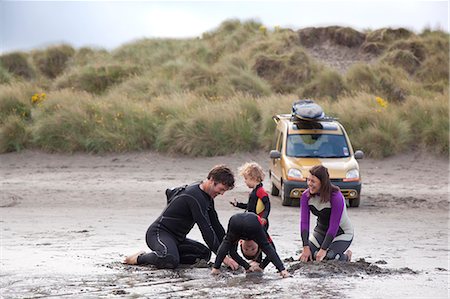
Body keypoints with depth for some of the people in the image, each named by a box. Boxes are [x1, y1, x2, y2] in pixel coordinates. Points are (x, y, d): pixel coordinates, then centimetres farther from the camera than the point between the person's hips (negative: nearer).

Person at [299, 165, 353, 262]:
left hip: (342, 233, -5)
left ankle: (346, 256, 7)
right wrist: (306, 248, -26)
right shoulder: (306, 196, -13)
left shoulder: (336, 197, -29)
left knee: (328, 258, -26)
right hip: (321, 231, 5)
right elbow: (304, 222, -17)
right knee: (305, 258, -12)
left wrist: (323, 250, -32)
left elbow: (334, 226, -29)